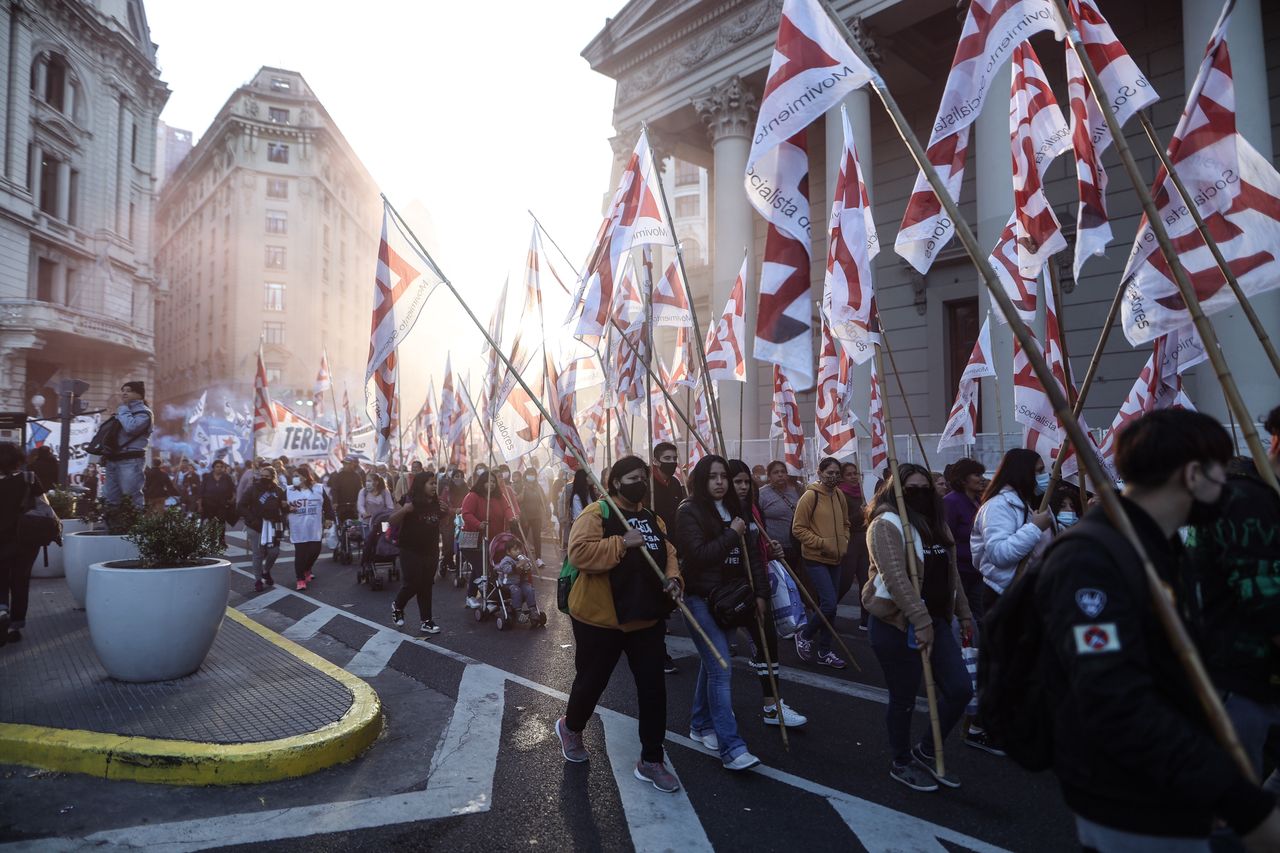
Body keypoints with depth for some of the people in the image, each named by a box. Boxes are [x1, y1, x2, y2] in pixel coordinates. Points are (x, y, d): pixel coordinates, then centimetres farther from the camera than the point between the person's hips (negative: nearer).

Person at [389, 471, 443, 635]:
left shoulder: (436, 504, 3)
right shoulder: (411, 503, -12)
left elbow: (448, 521, 19)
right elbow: (392, 522, -15)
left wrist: (449, 512, -3)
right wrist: (403, 510, -33)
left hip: (431, 552, 5)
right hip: (411, 551, -5)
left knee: (426, 586, 7)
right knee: (412, 584, -4)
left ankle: (426, 621, 12)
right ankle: (397, 606, 26)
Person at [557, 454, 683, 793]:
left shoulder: (652, 518, 11)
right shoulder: (596, 514, -12)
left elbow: (668, 553, 16)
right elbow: (580, 552, -26)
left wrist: (672, 578, -4)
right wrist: (623, 543, -28)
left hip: (646, 617, 6)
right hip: (601, 617, -6)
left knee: (653, 687, 4)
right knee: (592, 680, 12)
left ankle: (651, 761, 18)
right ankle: (570, 727, 44)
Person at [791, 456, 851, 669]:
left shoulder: (839, 495, 7)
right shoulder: (810, 496, -13)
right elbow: (798, 529, -12)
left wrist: (844, 542, 7)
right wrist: (821, 543, -16)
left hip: (835, 559, 7)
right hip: (815, 558, -7)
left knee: (828, 606, 12)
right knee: (829, 604, -14)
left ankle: (824, 652, 23)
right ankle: (804, 636, 11)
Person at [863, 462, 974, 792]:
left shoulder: (936, 524, 13)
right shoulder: (887, 524, -15)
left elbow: (951, 574, 20)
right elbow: (895, 578, -24)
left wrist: (964, 614, 18)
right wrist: (920, 622, -27)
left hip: (935, 620, 8)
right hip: (896, 625, -8)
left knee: (960, 689, 5)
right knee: (904, 699, 5)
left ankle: (925, 752, 26)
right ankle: (901, 763, 28)